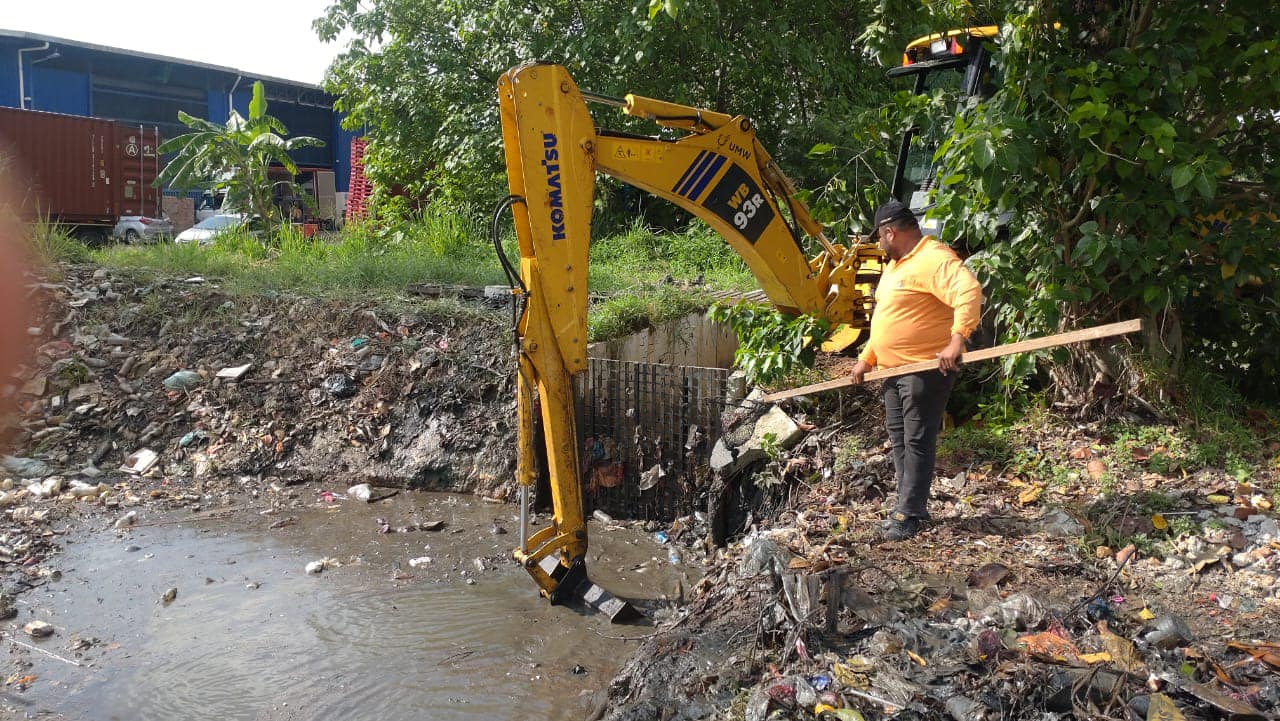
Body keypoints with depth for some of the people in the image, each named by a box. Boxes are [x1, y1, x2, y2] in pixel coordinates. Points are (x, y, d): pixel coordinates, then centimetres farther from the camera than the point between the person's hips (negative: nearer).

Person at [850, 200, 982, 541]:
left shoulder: (934, 258, -17)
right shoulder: (896, 264, 17)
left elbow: (970, 291, -32)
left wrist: (957, 340, -39)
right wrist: (866, 359, 19)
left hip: (927, 369, -10)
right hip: (894, 369, 10)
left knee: (917, 442, -3)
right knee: (898, 438, 15)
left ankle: (910, 514, 5)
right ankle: (908, 504, 26)